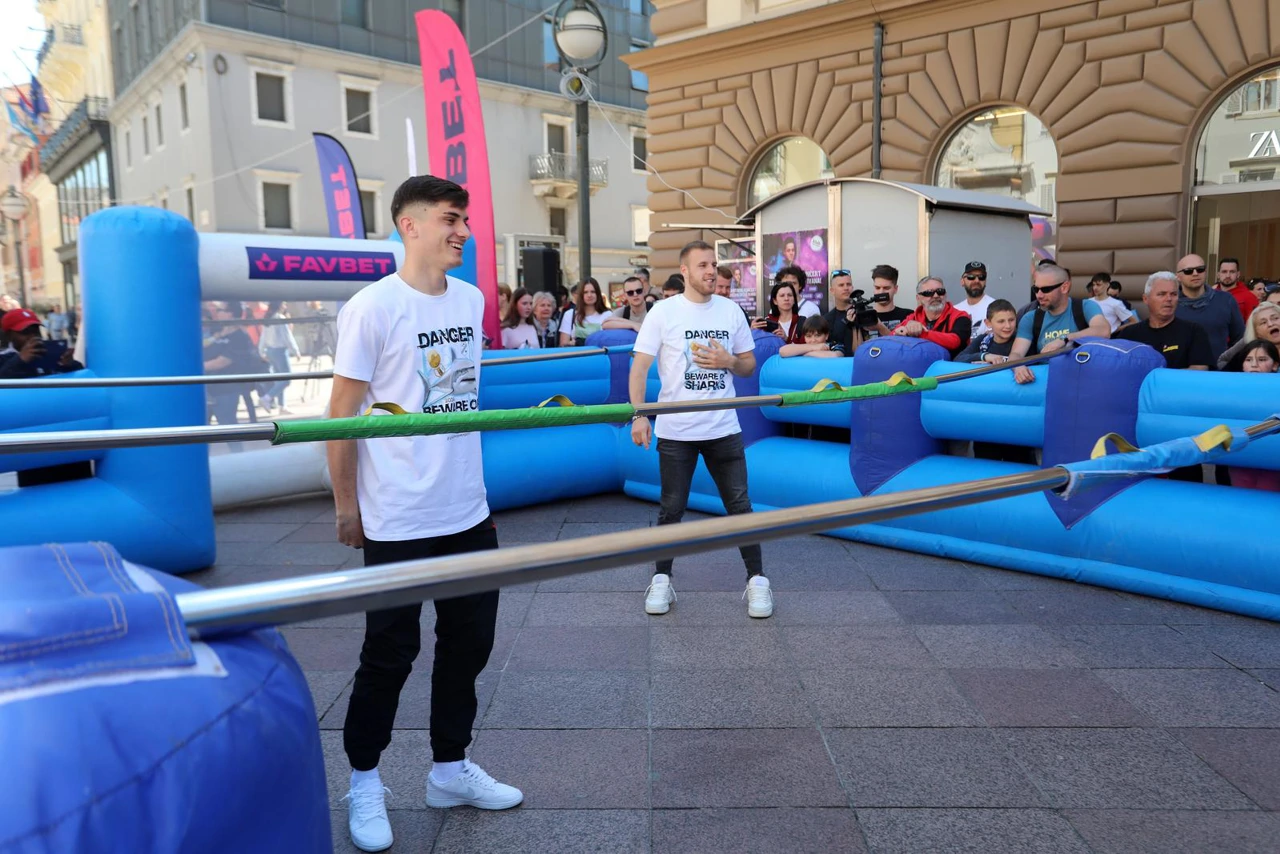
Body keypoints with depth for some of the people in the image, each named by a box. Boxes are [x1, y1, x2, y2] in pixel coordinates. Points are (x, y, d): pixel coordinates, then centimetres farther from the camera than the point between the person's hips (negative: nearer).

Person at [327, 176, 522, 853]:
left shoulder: (472, 300, 7)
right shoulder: (371, 308, -12)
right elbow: (342, 413, -9)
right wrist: (346, 506, -6)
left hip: (469, 511, 6)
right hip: (398, 519, -6)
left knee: (468, 642, 15)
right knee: (390, 652, 7)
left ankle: (450, 769, 34)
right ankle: (364, 782, 29)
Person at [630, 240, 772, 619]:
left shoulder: (731, 310, 5)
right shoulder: (663, 311, -4)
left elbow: (749, 364, 12)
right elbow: (640, 367, -5)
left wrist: (729, 362, -10)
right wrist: (638, 415, -16)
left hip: (724, 429, 2)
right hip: (675, 431, -2)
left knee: (739, 505, 6)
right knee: (671, 509, 8)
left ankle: (757, 580, 17)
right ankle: (661, 580, 23)